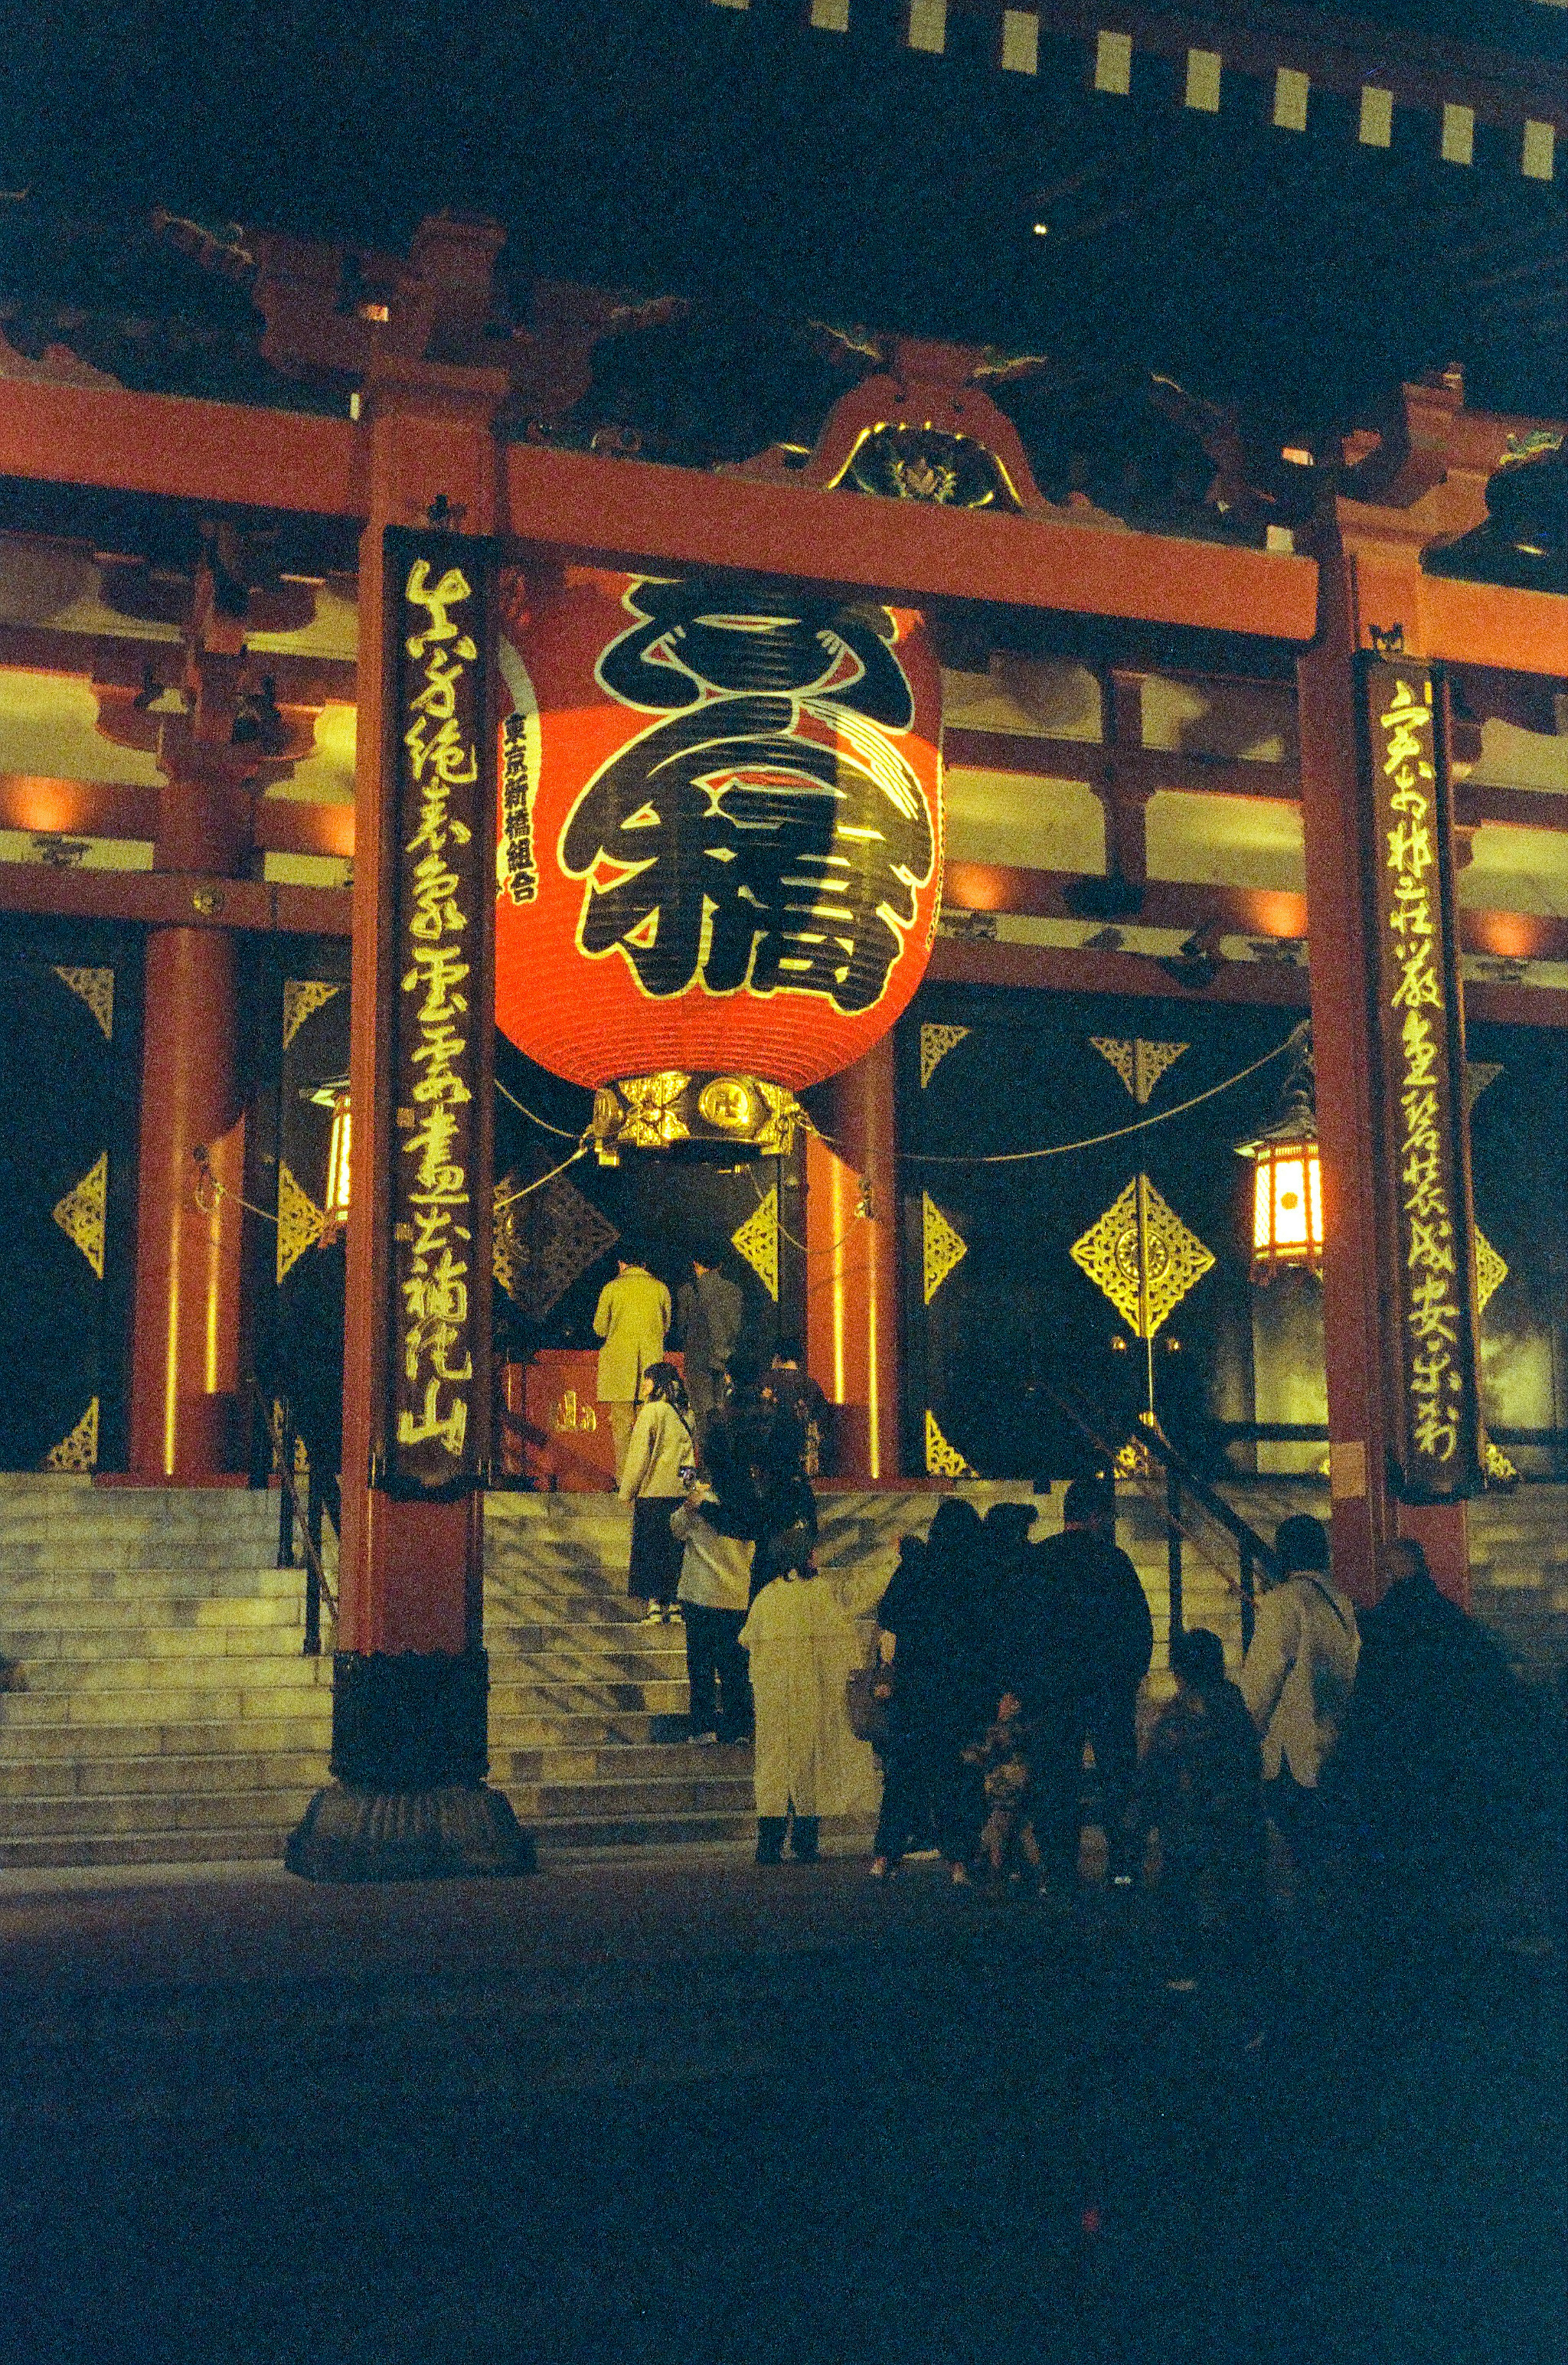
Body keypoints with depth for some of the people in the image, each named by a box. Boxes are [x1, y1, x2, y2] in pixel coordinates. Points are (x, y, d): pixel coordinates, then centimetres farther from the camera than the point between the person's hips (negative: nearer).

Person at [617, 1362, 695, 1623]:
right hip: (679, 1493, 6)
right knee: (673, 1550, 11)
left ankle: (655, 1605, -2)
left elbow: (639, 1457, -9)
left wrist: (627, 1491, -1)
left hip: (652, 1494, -6)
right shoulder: (684, 1415, 7)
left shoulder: (651, 1412, -10)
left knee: (649, 1550, 1)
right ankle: (673, 1603, 11)